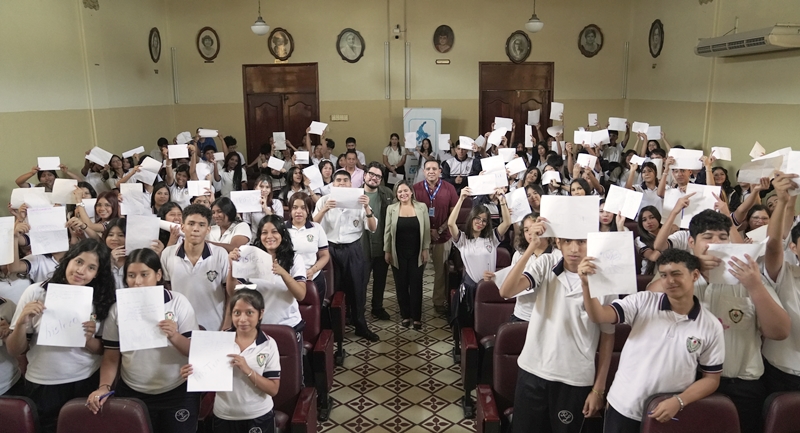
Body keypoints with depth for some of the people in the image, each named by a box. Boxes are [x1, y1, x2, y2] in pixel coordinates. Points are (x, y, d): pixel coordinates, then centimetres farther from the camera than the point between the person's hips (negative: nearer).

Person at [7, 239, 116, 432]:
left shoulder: (100, 299, -4)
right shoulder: (36, 292, -9)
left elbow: (103, 350, 2)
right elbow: (14, 351, -4)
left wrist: (89, 340, -19)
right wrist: (22, 322, -22)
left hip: (88, 383, 1)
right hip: (42, 386, -1)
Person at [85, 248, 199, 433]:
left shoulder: (178, 302, -9)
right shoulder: (118, 308, -2)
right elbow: (111, 356, 2)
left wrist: (174, 337, -27)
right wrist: (104, 387, -13)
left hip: (178, 394, -1)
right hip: (132, 394, 2)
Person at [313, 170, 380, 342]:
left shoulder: (358, 201, 2)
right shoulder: (324, 200, 1)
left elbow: (373, 228, -5)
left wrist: (367, 208, -20)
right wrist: (324, 209, -24)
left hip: (353, 250, 1)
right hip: (330, 249, -1)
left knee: (357, 288, 8)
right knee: (332, 289, 7)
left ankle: (361, 326, 23)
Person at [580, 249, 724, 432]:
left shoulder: (712, 326, -4)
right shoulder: (643, 301, -6)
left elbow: (711, 379, 1)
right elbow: (599, 317, -17)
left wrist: (678, 402, -13)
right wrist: (587, 284, -34)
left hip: (668, 414, 0)